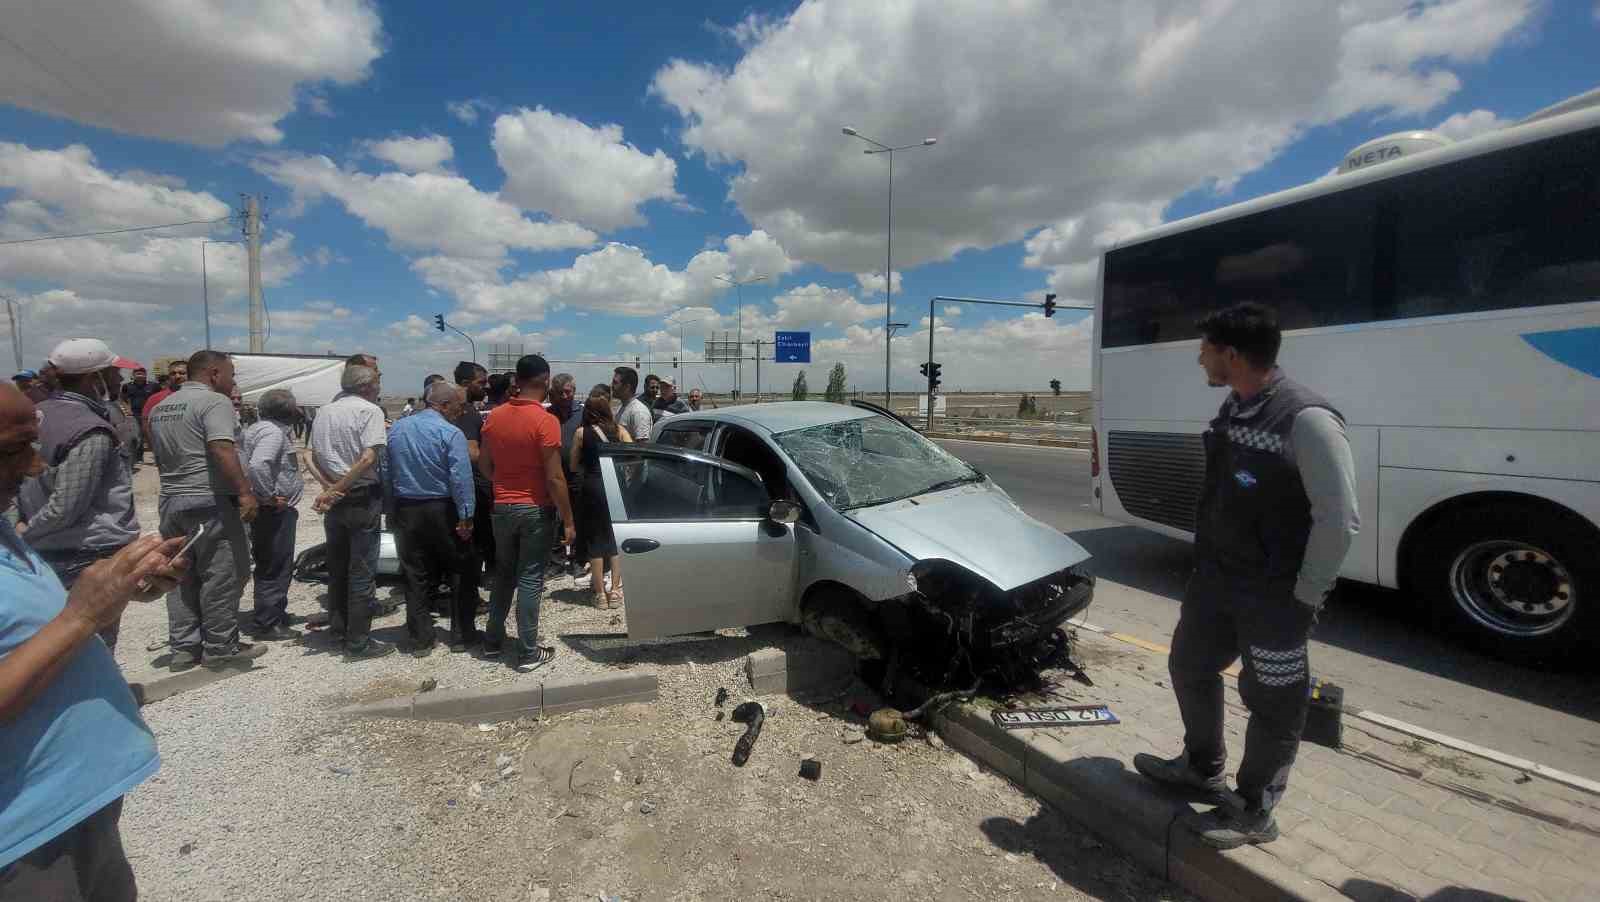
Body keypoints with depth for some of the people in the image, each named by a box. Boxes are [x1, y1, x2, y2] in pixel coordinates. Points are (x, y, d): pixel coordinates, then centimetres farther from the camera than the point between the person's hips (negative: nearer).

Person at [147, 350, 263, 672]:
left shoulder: (161, 407, 17)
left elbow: (158, 456, 25)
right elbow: (222, 450, -24)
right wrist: (245, 492, -25)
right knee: (222, 575, -1)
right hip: (209, 501, -9)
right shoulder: (214, 401, -11)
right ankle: (221, 647, 6)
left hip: (170, 500, 9)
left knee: (182, 577, 13)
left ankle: (184, 647, 19)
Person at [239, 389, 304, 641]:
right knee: (275, 568, -3)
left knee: (271, 566, 20)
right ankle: (266, 624, 4)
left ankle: (277, 614, 32)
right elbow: (257, 465, -33)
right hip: (276, 510, -11)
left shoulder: (259, 427, 14)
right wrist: (270, 497, -23)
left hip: (275, 510, 11)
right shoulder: (273, 431, -18)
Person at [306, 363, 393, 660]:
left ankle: (337, 628, 28)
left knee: (337, 567, 17)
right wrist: (337, 490, -14)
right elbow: (368, 458, -20)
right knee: (362, 572, 0)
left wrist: (329, 487, -4)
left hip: (334, 500, 7)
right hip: (362, 499, -7)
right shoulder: (370, 410, -10)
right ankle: (358, 642, 4)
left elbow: (313, 457, 9)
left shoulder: (324, 411, 11)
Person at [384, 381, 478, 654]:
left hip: (406, 511, 5)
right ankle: (462, 635, 13)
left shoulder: (397, 429, 6)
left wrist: (391, 510, 14)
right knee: (461, 573, 8)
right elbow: (461, 479, -20)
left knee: (416, 578, 12)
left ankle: (420, 639, 18)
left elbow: (386, 473, 9)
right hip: (442, 510, -5)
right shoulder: (450, 433, -14)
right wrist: (466, 517, -17)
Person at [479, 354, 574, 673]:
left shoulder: (494, 416, 1)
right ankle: (528, 652, 9)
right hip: (535, 509, -5)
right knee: (530, 579, 1)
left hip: (502, 508, 6)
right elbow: (554, 478, -18)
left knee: (503, 574, 20)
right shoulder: (546, 421, -17)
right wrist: (568, 520, -11)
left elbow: (484, 464, 9)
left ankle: (493, 639, 30)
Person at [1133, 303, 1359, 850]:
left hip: (1275, 594, -9)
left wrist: (1304, 596, -13)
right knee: (1190, 665, 21)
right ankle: (1203, 767, 44)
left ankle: (1253, 814, 29)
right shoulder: (1234, 408, 4)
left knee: (1271, 702, 9)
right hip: (1215, 578, 9)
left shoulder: (1307, 420, -22)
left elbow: (1339, 520, -20)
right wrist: (1204, 564, 13)